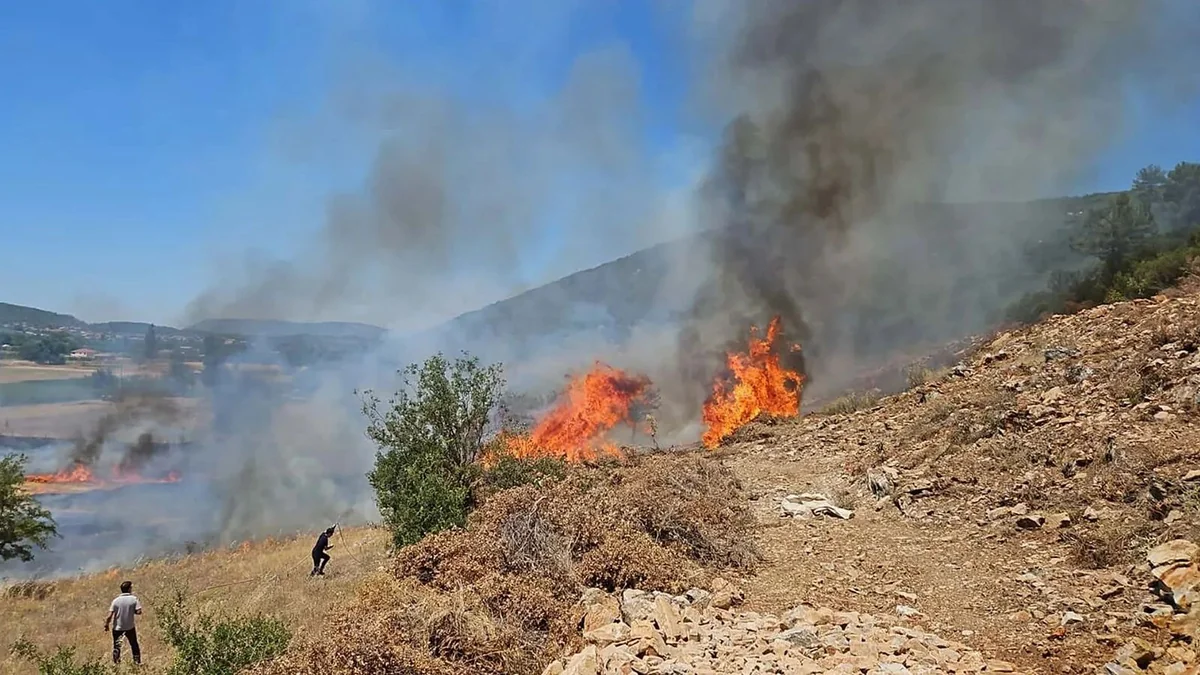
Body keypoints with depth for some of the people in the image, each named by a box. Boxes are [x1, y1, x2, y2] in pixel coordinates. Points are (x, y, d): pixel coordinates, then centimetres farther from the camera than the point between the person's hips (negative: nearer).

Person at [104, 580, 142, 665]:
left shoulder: (116, 600, -12)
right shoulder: (134, 599, -13)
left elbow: (110, 615, -14)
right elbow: (138, 612, -17)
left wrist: (106, 625, 1)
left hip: (117, 628, 0)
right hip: (130, 627, 0)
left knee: (116, 646, 16)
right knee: (134, 645, 16)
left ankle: (116, 663, 21)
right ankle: (137, 662, 21)